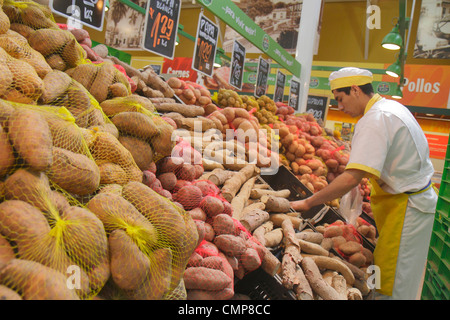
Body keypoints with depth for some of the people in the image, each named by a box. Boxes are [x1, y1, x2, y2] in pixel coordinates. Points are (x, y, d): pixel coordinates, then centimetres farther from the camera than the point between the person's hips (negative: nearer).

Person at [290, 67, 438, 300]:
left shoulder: (375, 120, -23)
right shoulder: (392, 107, 9)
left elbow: (352, 178, -32)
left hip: (405, 207, -10)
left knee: (392, 288, 1)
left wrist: (308, 203, -25)